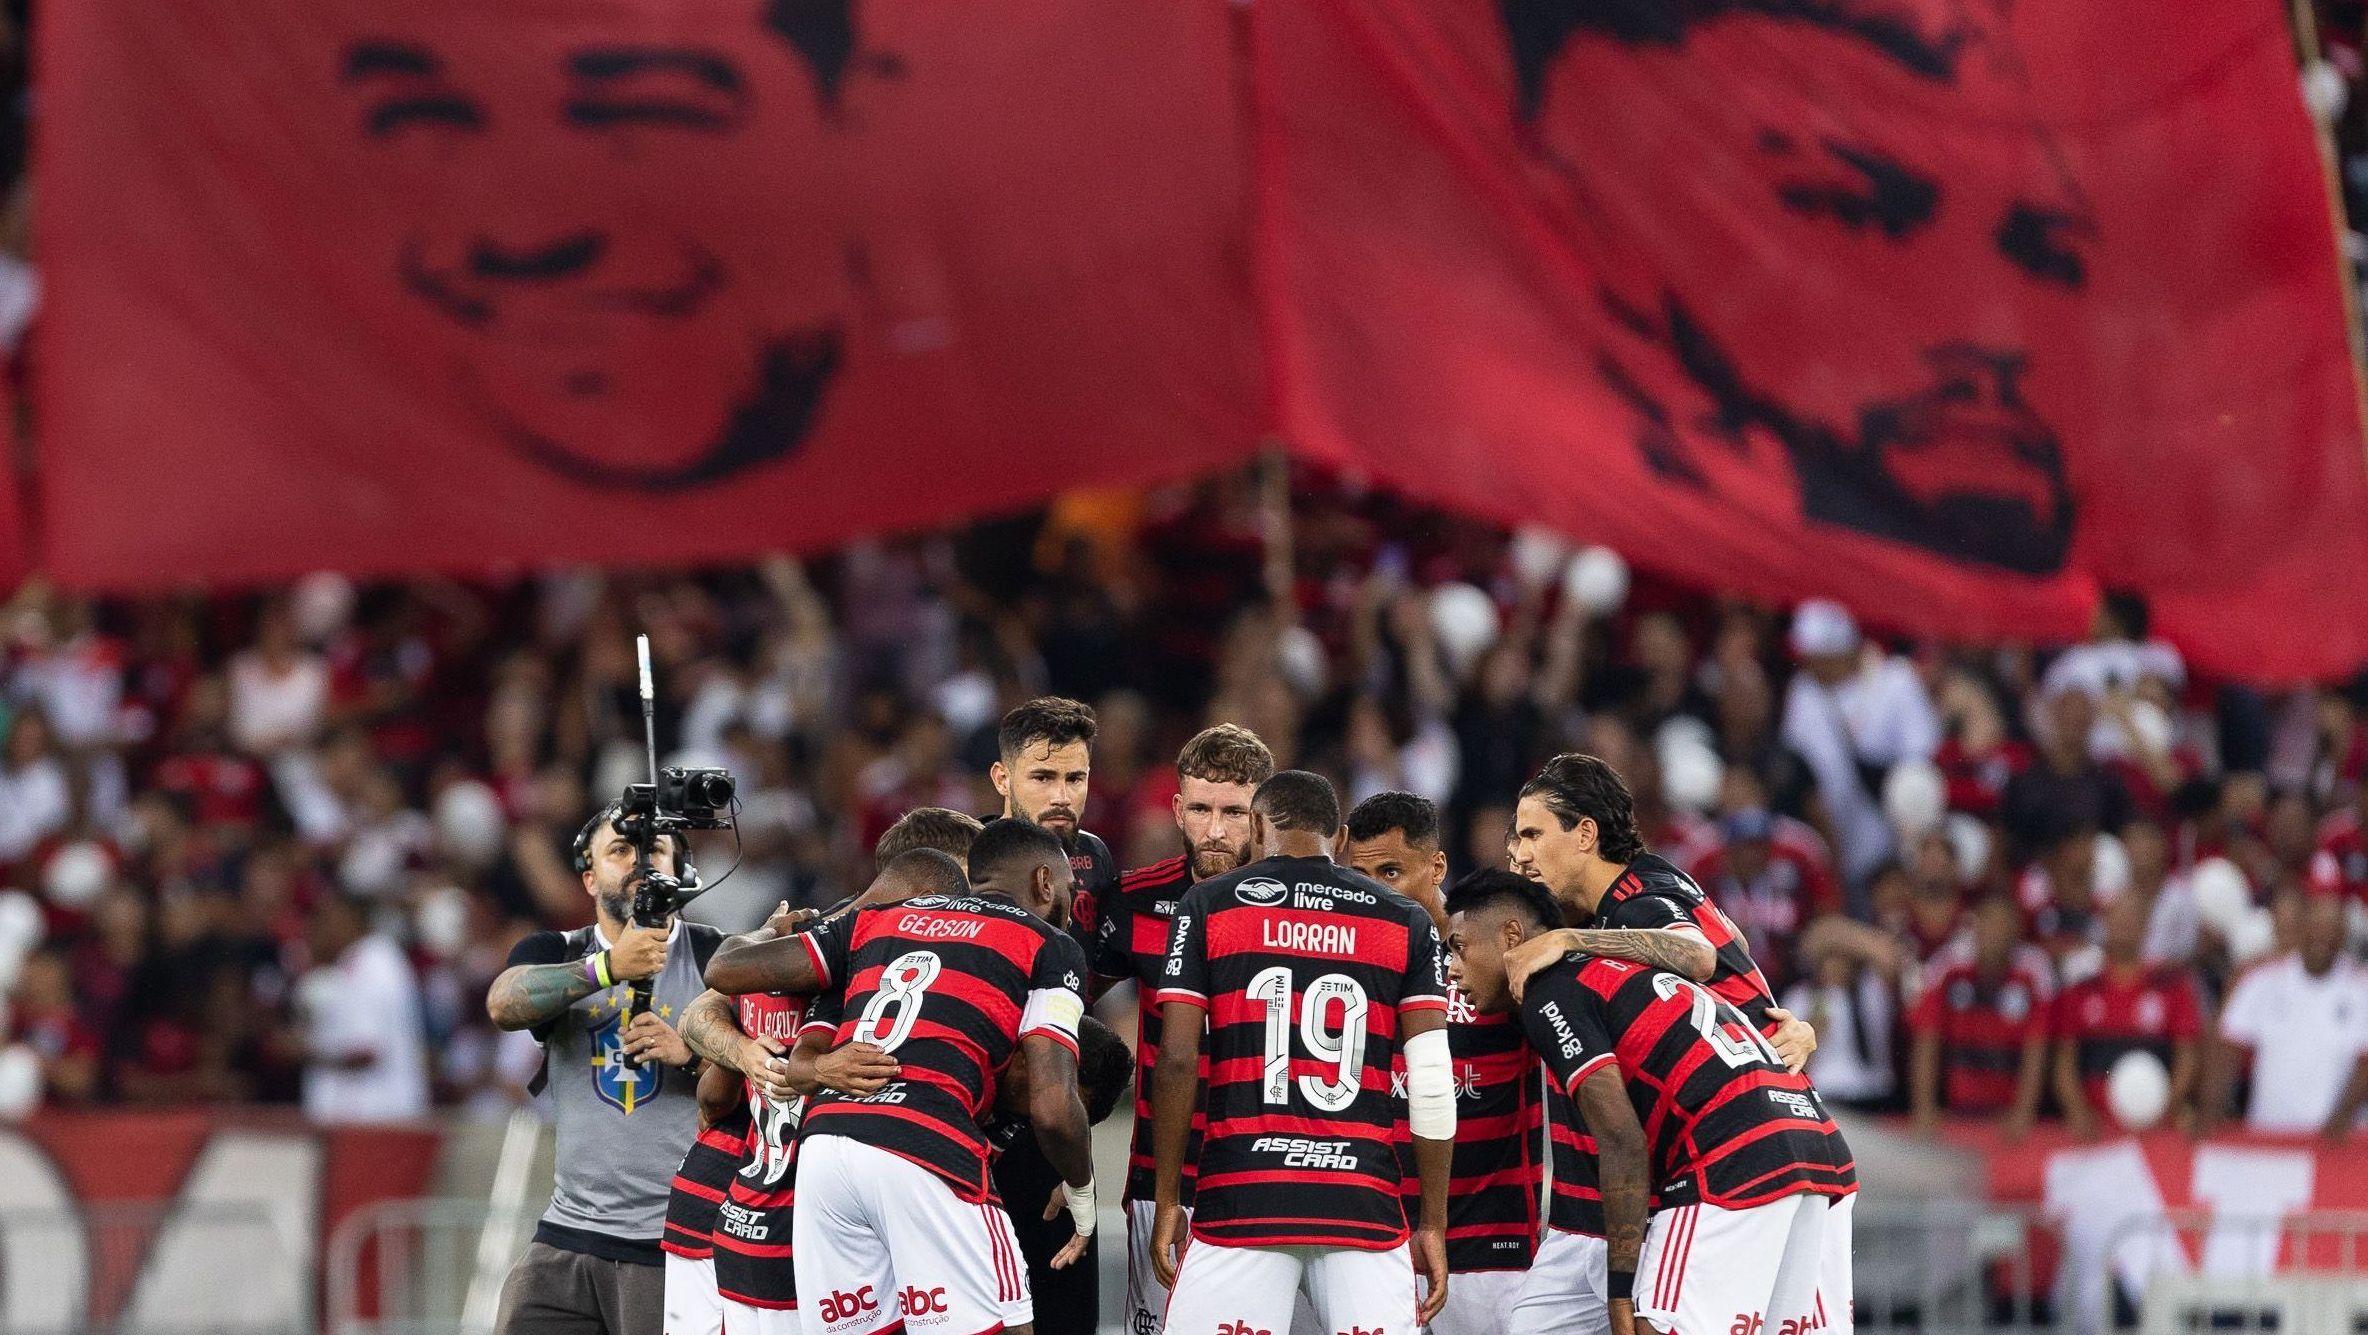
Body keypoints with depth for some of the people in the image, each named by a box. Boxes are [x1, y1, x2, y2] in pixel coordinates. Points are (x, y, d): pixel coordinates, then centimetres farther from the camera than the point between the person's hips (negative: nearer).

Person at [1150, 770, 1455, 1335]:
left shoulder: (1209, 907, 7)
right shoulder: (1406, 923, 10)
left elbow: (1176, 1061, 1)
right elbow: (1432, 1082, 4)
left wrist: (1167, 1202, 7)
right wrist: (1433, 1225, 9)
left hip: (1241, 1199, -1)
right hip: (1363, 1200, 1)